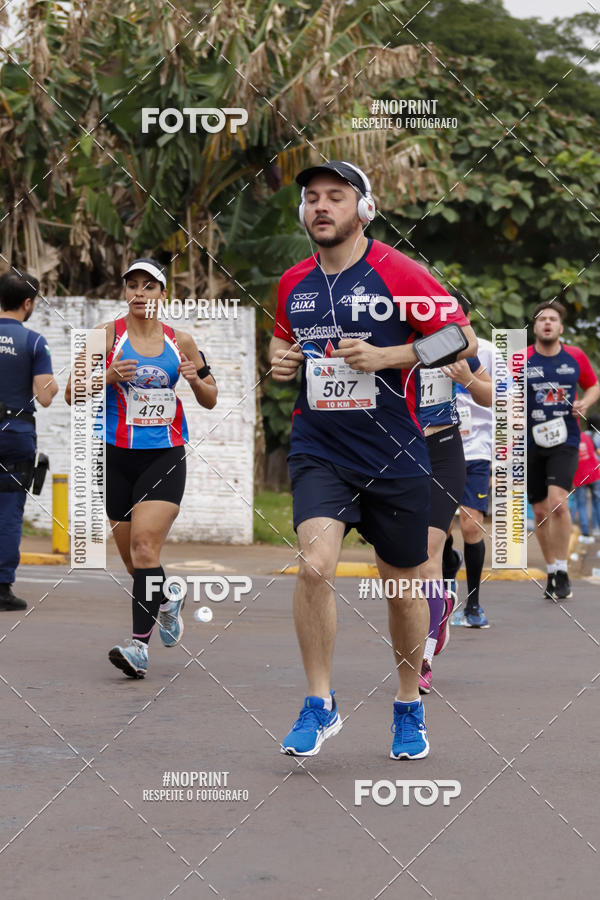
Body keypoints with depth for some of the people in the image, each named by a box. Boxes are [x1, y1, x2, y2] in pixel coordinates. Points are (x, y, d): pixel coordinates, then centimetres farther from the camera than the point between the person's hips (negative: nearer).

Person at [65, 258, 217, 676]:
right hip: (117, 455, 1)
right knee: (132, 555, 9)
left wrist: (196, 379, -8)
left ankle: (140, 645, -20)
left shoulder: (180, 341, 5)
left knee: (145, 544, -18)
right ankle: (168, 600, 41)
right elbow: (73, 393, 1)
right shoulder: (107, 335, 1)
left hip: (166, 456, -1)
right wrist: (109, 375, -16)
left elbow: (210, 401, 13)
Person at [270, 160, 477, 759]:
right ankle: (319, 705, -3)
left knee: (402, 586, 10)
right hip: (318, 453, 2)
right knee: (315, 565, -20)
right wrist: (281, 359, 2)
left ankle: (409, 707, 32)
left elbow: (463, 340, -7)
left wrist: (388, 356, -18)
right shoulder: (293, 283, 7)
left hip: (394, 457, -2)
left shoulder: (397, 273, -8)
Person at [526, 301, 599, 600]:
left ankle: (561, 572, -8)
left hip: (564, 441, -1)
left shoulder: (575, 357, 3)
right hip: (531, 443, 1)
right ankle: (552, 573, 21)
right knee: (540, 512, 7)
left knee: (558, 502, -19)